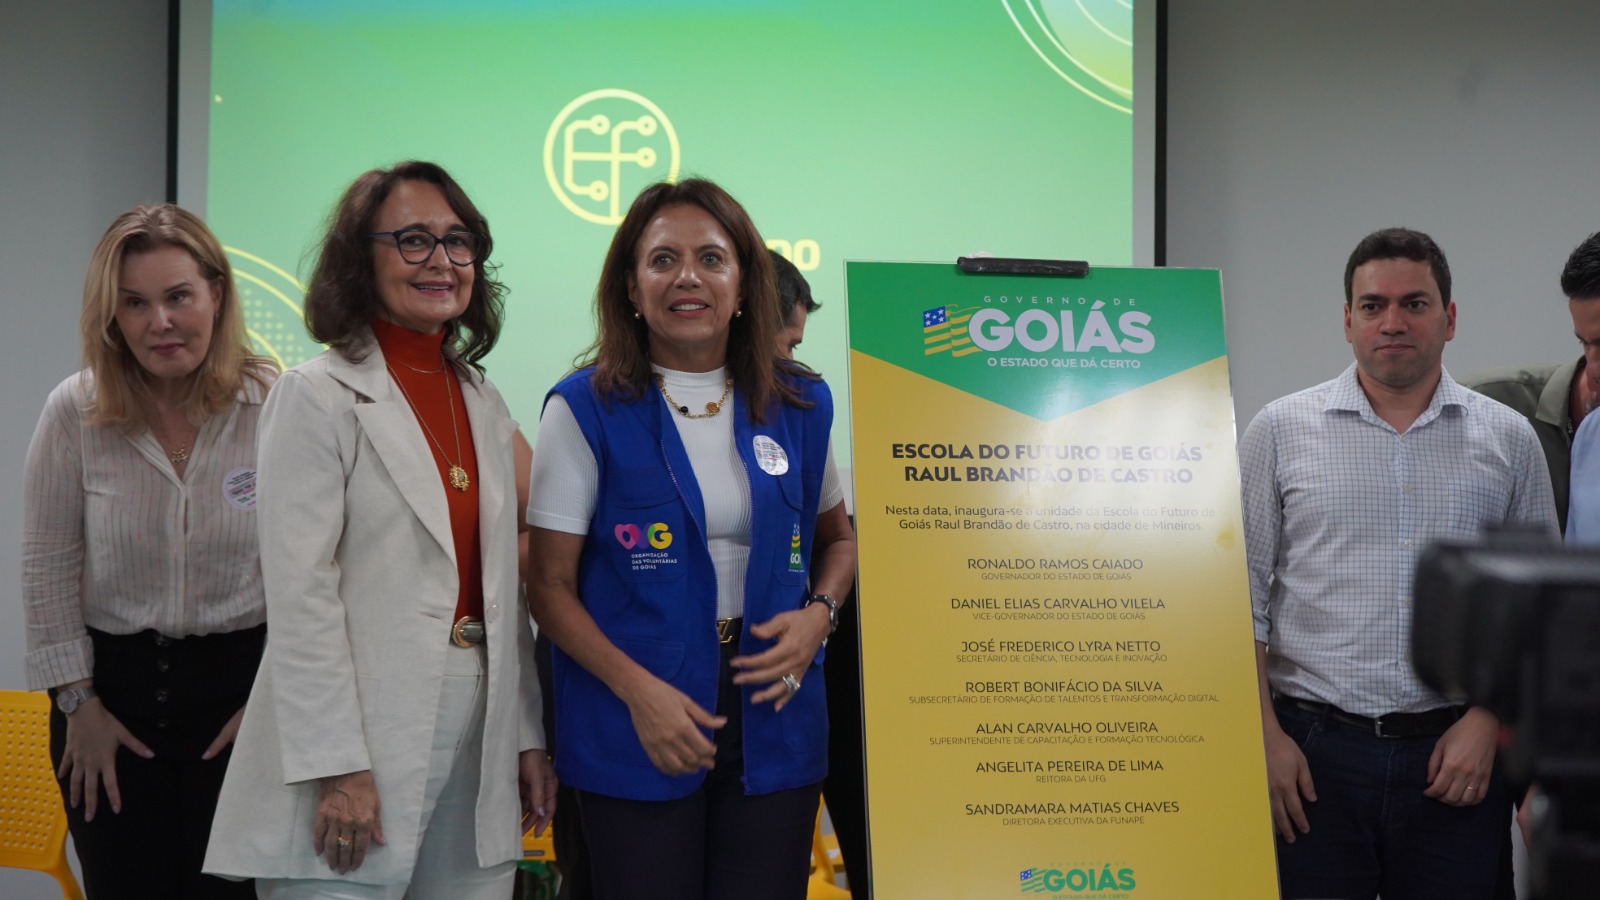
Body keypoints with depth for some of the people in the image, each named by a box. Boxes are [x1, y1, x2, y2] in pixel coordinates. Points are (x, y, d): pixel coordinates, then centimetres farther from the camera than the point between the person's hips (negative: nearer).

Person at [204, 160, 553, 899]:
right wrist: (337, 767, -17)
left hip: (477, 729, 6)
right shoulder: (319, 395, -6)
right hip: (365, 729, -6)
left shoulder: (482, 400, 14)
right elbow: (299, 595, -12)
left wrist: (527, 734, 11)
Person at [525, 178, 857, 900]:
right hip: (633, 730, -3)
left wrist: (819, 613, -2)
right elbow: (550, 584, -5)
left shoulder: (800, 405, 6)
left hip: (773, 724, 3)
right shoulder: (586, 408, -5)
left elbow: (838, 538, 20)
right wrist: (639, 691, -18)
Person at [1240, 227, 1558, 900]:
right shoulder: (1280, 431, 3)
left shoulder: (1508, 439, 8)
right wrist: (1266, 737, -5)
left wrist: (1488, 722, -2)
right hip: (1313, 750, -1)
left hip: (1457, 753, 1)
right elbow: (1241, 597, 1)